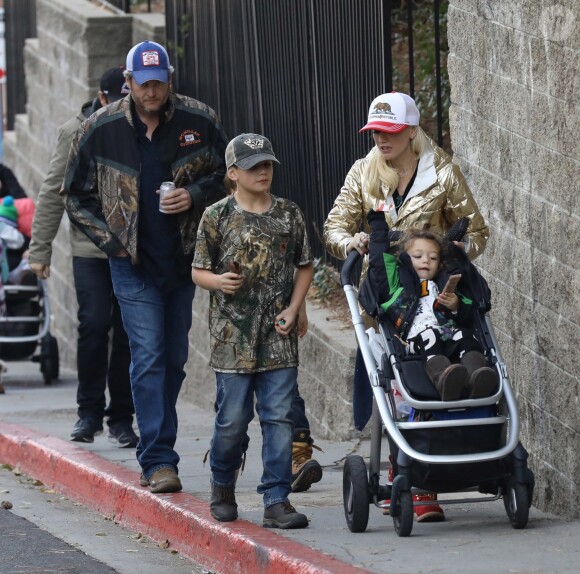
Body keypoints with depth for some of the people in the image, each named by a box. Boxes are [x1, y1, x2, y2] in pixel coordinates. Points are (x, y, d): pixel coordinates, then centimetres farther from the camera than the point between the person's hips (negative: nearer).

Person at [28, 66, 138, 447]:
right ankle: (89, 411, 7)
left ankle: (121, 417, 11)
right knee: (94, 324, -8)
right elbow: (53, 193, 4)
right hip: (90, 248, -1)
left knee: (128, 333, 2)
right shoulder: (77, 132, 1)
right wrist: (40, 248, 1)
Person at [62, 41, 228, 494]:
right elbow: (76, 196, 7)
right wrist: (109, 239, -3)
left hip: (185, 259, 2)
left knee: (175, 359, 9)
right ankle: (159, 461, -13)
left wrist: (196, 195, -10)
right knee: (148, 357, -12)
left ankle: (155, 453, 23)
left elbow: (227, 176, 10)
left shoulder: (199, 121, -2)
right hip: (133, 262, -2)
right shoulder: (101, 130, -4)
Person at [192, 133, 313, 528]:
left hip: (279, 337, 2)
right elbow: (199, 271, 4)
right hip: (233, 336, -2)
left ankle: (277, 500, 1)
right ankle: (222, 489, 26)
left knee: (279, 418, -2)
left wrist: (293, 308, -1)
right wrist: (218, 281, -18)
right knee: (233, 420, 3)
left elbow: (305, 267, 13)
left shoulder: (289, 214, 6)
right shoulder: (218, 217, -1)